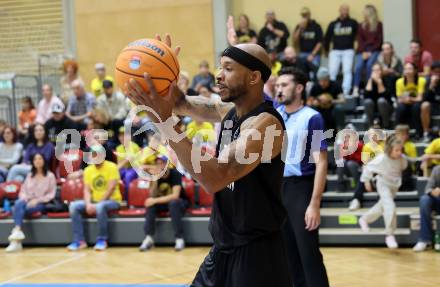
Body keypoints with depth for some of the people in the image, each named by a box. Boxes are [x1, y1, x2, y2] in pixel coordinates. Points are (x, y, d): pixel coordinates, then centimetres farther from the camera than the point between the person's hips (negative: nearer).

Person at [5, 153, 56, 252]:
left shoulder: (50, 176, 6)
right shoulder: (29, 176, 20)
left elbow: (51, 194, 0)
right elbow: (22, 191, 18)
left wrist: (37, 200, -12)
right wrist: (24, 198, -6)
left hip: (41, 203, -4)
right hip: (27, 201, 4)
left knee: (19, 209, -33)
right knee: (18, 204, -35)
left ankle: (16, 240, -40)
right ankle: (17, 232, -51)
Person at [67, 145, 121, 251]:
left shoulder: (111, 167, -9)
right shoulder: (88, 170, 7)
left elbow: (111, 189, -16)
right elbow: (87, 190, 3)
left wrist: (97, 204, -21)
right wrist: (88, 204, -17)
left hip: (112, 200, -6)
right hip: (94, 201, 6)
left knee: (100, 206, -39)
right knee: (73, 206, -16)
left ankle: (102, 240, -23)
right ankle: (79, 240, -16)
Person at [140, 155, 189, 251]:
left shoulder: (175, 174, -20)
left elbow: (175, 196, -29)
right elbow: (153, 196, -12)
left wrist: (156, 200, -33)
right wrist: (154, 180, -26)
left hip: (179, 202, -5)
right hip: (163, 202, 5)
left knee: (173, 203, -38)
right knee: (150, 203, -23)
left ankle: (179, 239, -34)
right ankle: (148, 238, -27)